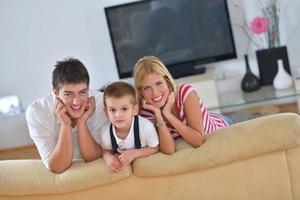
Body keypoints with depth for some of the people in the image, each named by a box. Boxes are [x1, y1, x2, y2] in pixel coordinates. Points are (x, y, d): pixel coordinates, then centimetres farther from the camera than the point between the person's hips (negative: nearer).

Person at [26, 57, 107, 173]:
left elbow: (93, 158, -14)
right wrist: (65, 124, -28)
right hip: (59, 177, 0)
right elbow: (57, 168, -20)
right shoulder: (36, 112, -18)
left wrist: (81, 122, -25)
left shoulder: (101, 102, -17)